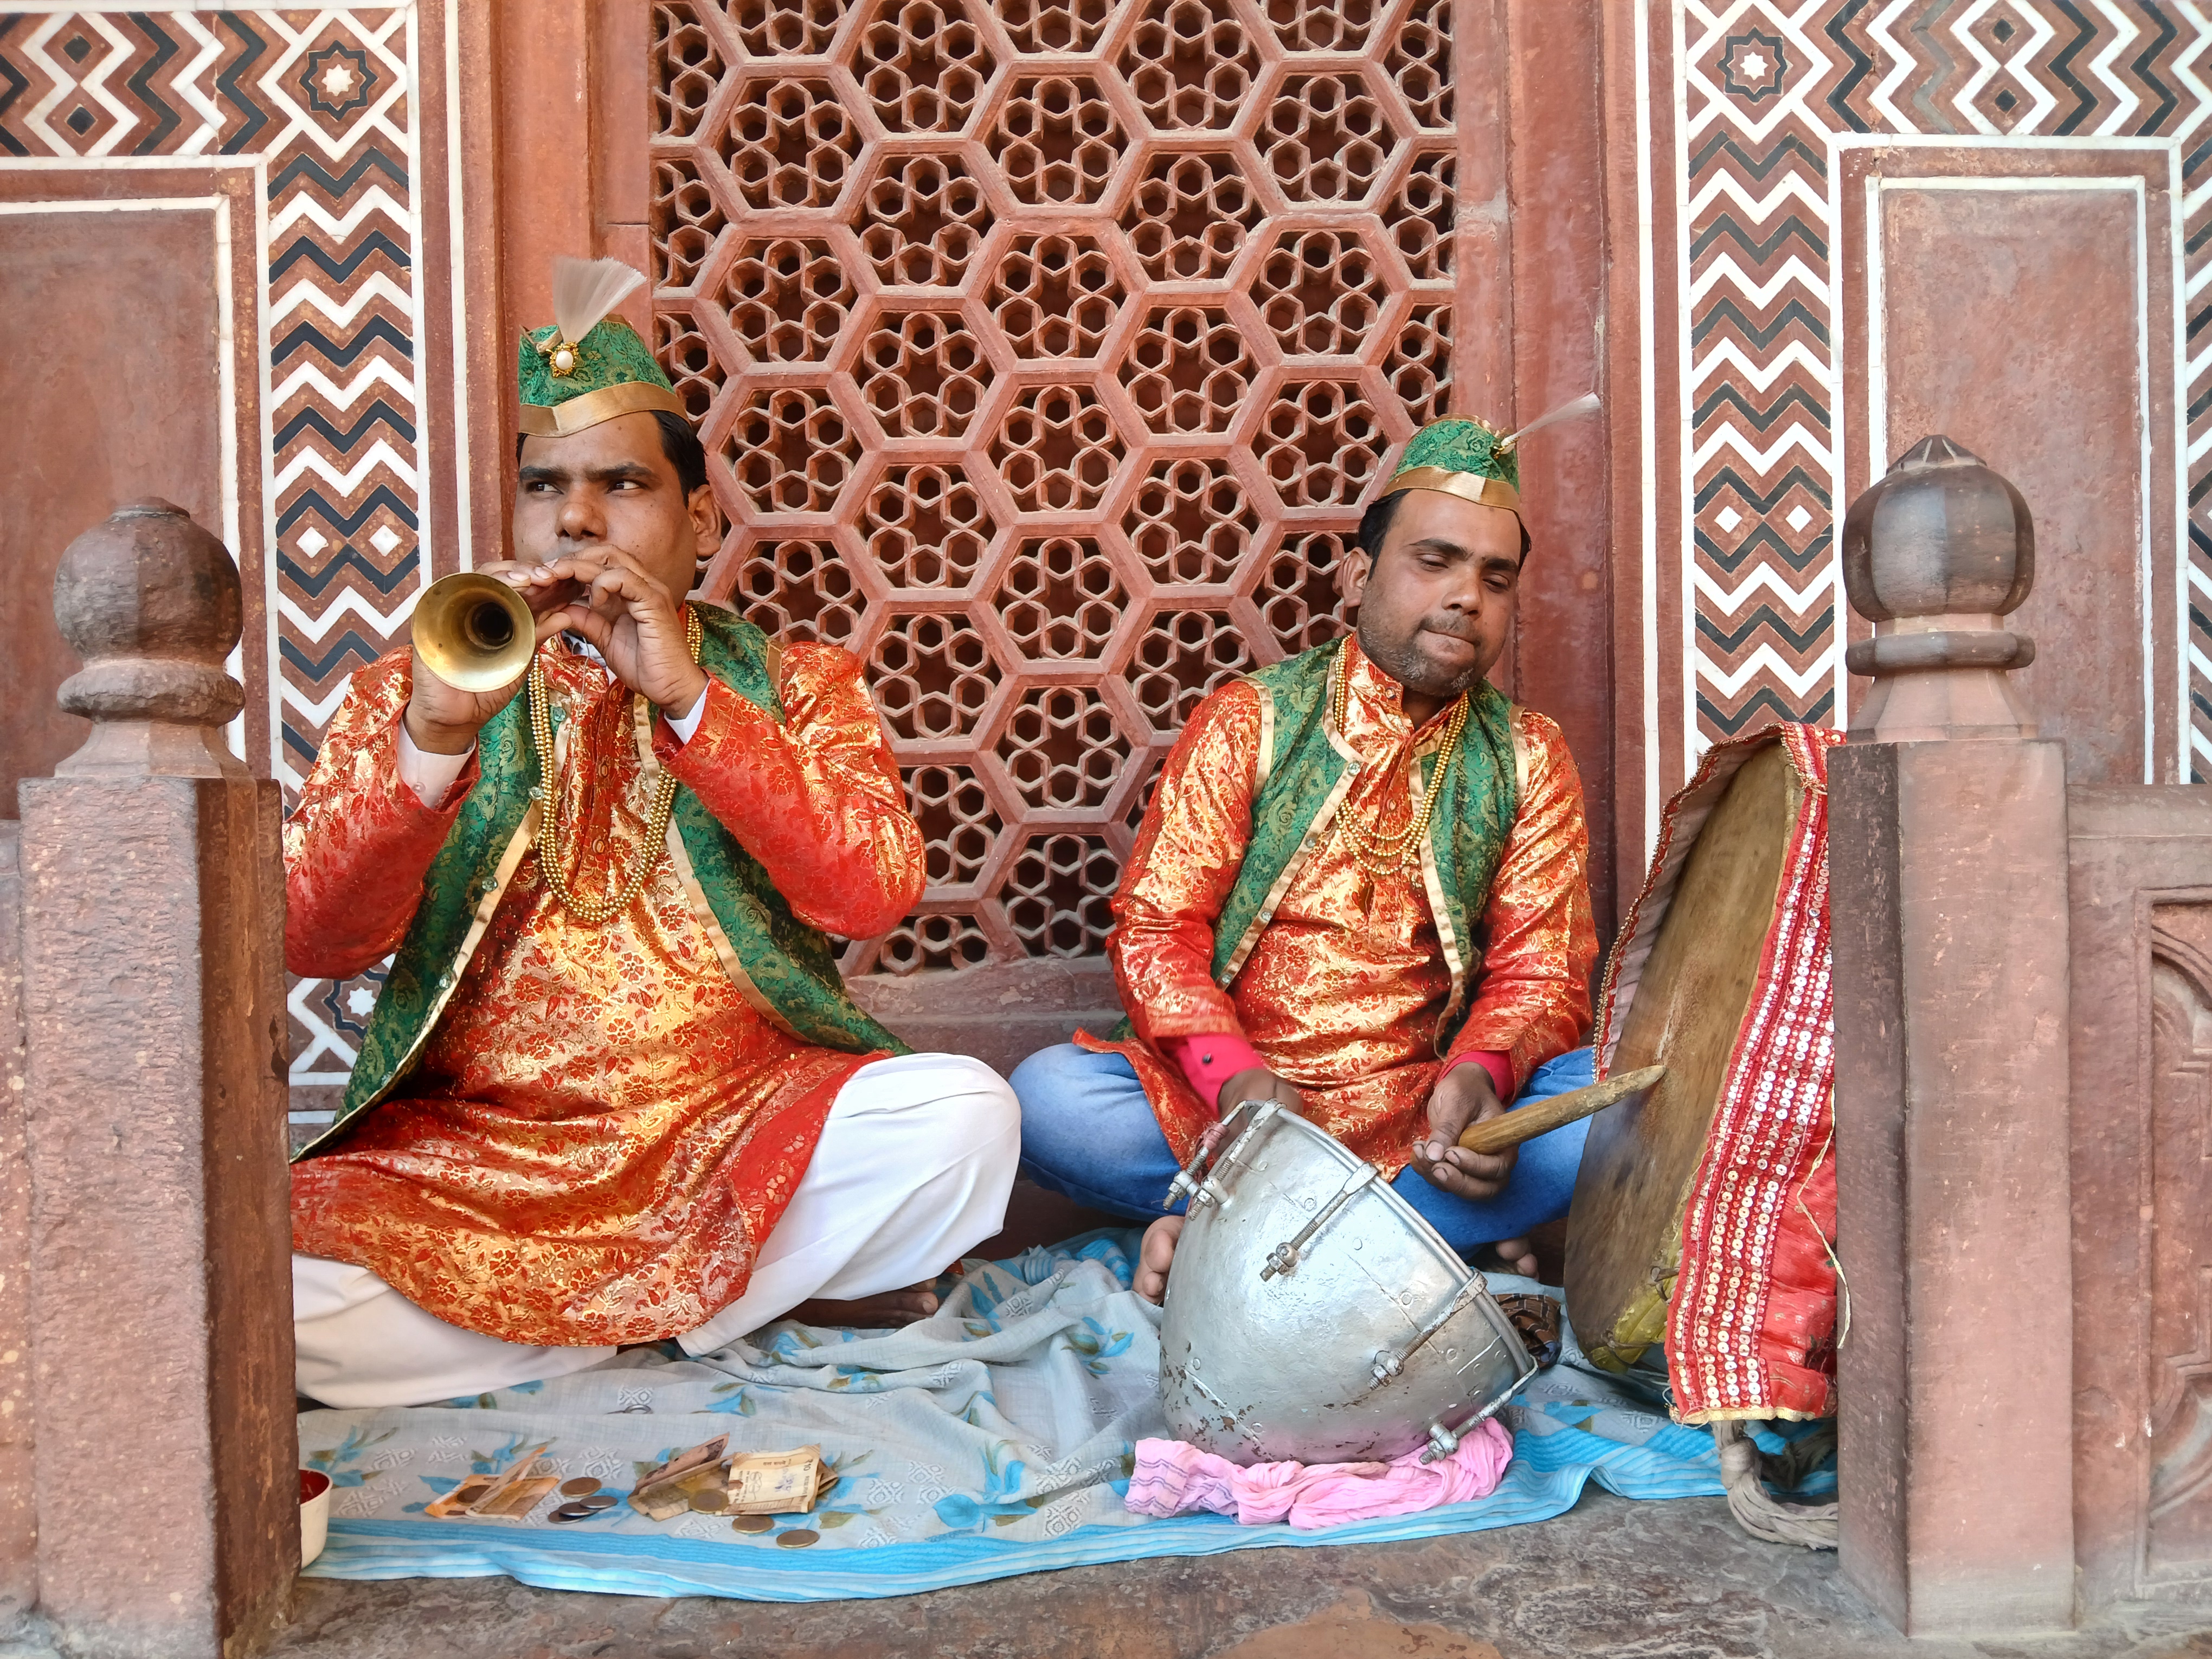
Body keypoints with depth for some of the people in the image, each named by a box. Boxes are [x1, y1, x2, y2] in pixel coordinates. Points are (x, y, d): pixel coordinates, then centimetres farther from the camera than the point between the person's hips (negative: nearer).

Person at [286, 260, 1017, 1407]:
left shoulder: (794, 685, 8)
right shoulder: (416, 688, 10)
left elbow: (873, 891, -10)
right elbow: (313, 942, -3)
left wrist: (688, 696, -18)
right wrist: (432, 736, -19)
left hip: (734, 1130, 0)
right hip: (471, 1146, 1)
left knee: (963, 1115, -27)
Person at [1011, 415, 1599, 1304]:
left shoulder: (1530, 760, 8)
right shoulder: (1249, 719, 3)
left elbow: (1542, 973, 2)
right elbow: (1154, 930, -4)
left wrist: (1480, 1073, -22)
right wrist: (1236, 1077, -23)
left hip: (1416, 1117, 2)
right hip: (1223, 1099, -1)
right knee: (1049, 1095, -28)